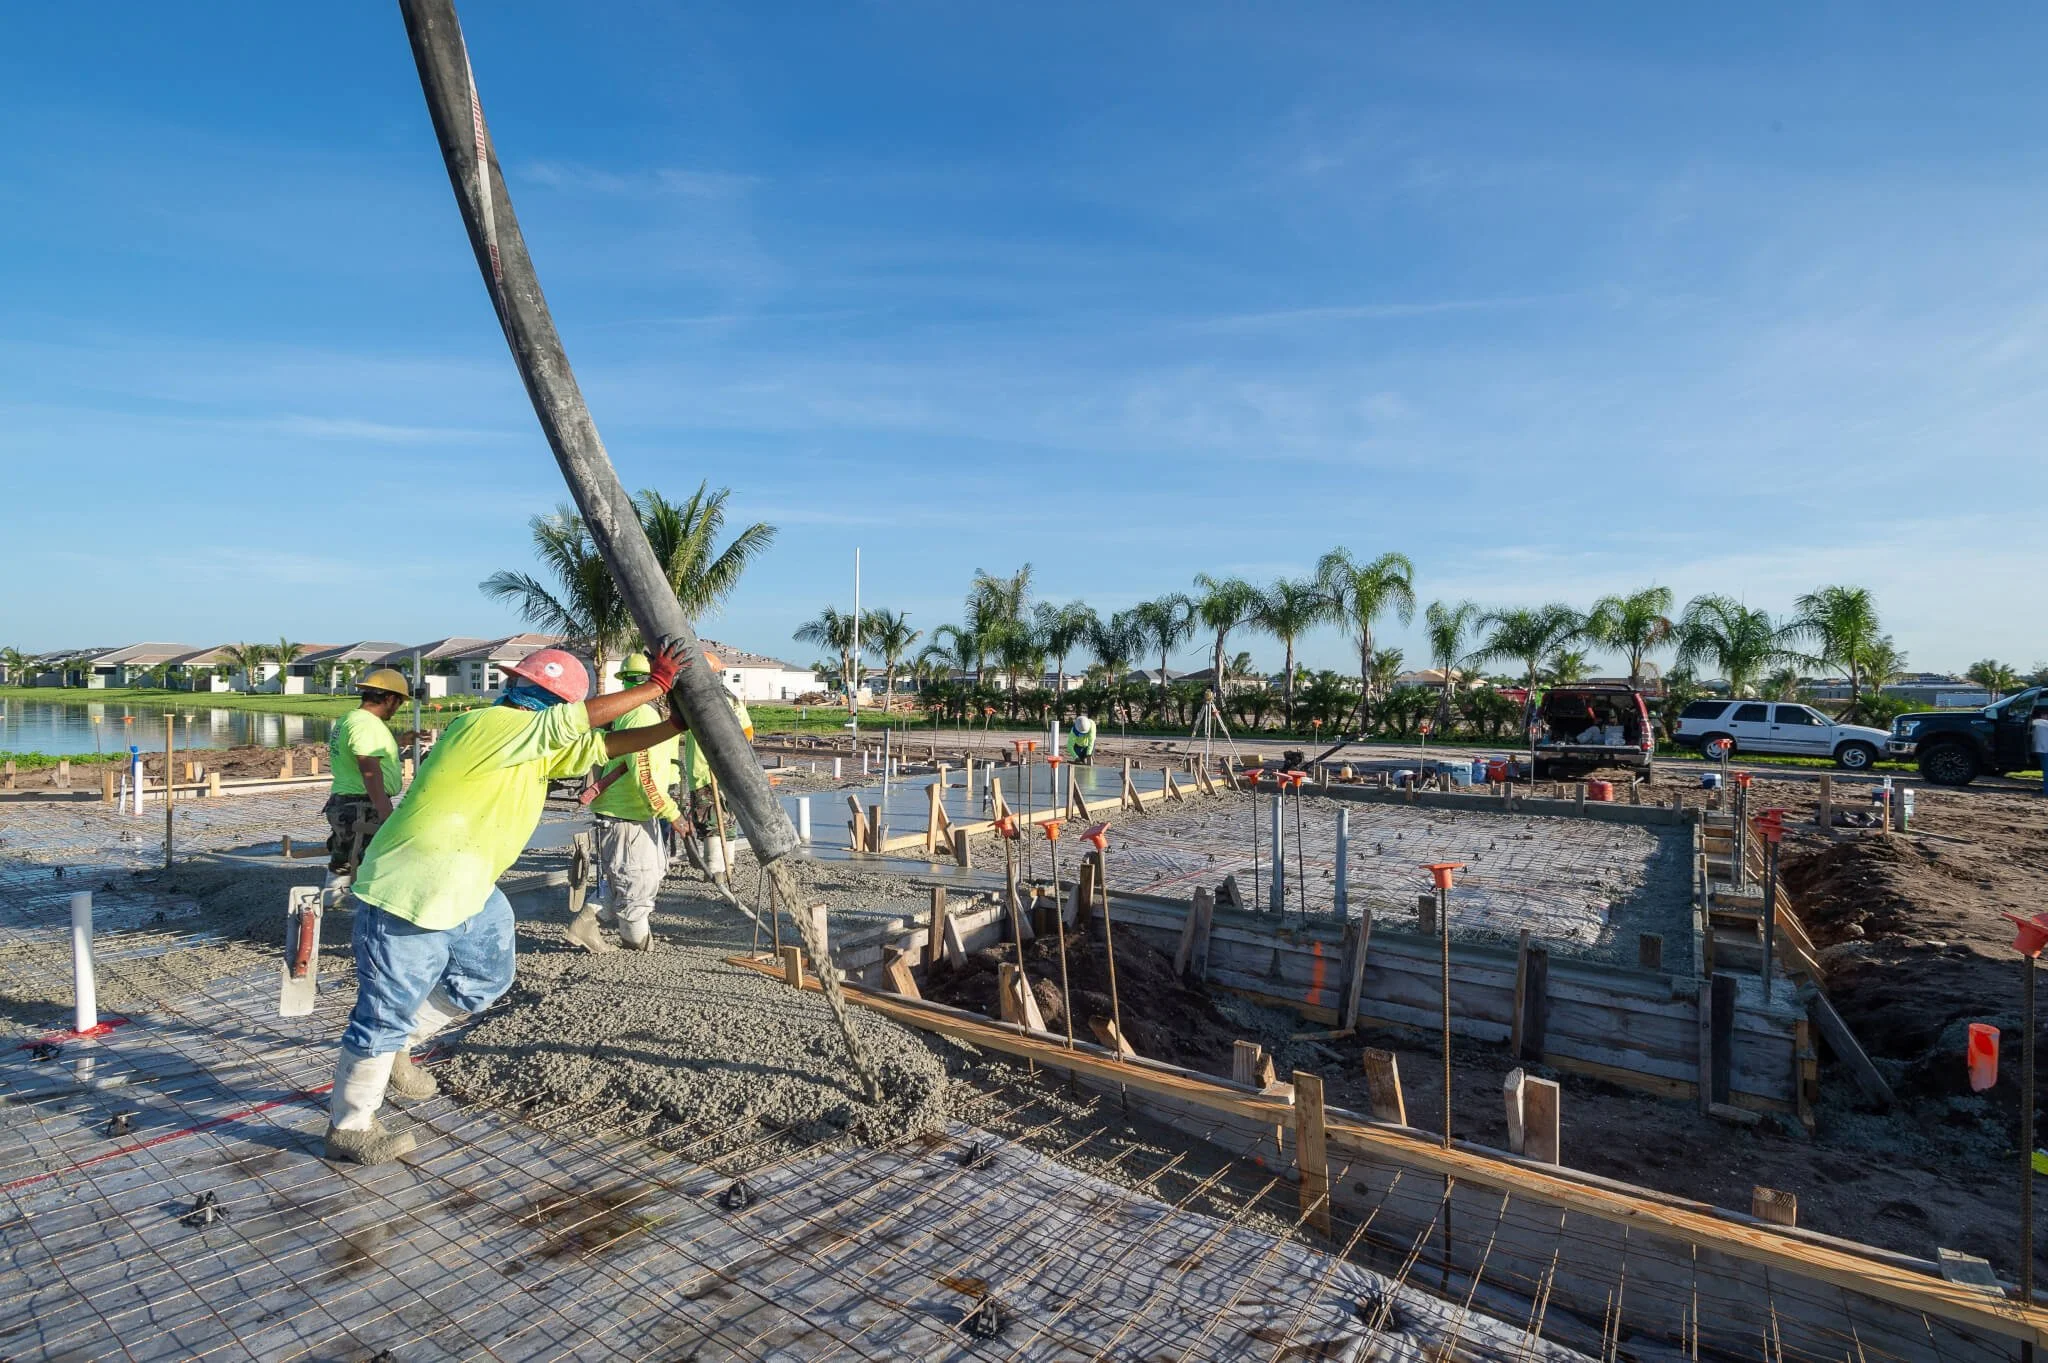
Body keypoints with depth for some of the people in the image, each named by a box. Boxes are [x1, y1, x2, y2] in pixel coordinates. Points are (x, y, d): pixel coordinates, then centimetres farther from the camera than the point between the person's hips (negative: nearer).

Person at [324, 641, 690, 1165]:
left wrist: (673, 725, -2)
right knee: (388, 1012, 4)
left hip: (462, 894, 10)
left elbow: (604, 745, 8)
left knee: (487, 977, 20)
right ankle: (348, 1129, 23)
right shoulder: (487, 725, -22)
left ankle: (391, 1046, 35)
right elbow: (583, 718, -29)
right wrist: (653, 686, -23)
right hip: (408, 894, -10)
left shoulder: (538, 747, 7)